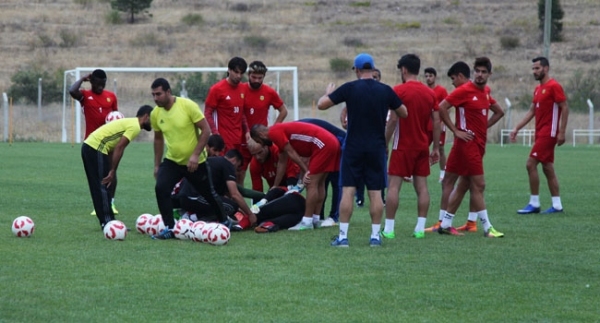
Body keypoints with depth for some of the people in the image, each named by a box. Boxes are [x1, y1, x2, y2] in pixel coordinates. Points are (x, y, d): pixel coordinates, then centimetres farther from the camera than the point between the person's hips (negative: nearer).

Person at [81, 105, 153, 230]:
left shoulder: (129, 123, 21)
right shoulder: (135, 127, -9)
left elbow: (113, 148, 20)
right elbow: (119, 148, -17)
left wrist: (111, 171, 16)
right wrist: (112, 172, -16)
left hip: (89, 146, 10)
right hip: (96, 149, -10)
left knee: (98, 187, 13)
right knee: (103, 187, -5)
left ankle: (107, 222, 18)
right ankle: (107, 223, -3)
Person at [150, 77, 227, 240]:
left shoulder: (188, 106, -21)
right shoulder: (155, 114, -5)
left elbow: (206, 130, -17)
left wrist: (195, 155, -23)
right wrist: (157, 165, 11)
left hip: (195, 162, -3)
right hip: (172, 160, 3)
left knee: (209, 194, 12)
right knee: (161, 188, -20)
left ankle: (224, 222, 38)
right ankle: (169, 228, -12)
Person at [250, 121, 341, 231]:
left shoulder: (274, 132, -5)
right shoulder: (280, 130, 25)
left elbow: (291, 153, -10)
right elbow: (282, 162, 31)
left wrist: (306, 171, -7)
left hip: (322, 145, -10)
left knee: (311, 184, -7)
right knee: (319, 184, 16)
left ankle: (307, 222, -6)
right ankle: (316, 219, 21)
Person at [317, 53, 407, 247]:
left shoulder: (349, 88, -7)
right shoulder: (385, 91, -1)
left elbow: (321, 105, -3)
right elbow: (404, 113, 10)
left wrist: (329, 92, 18)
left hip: (353, 147, -2)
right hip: (377, 148, 2)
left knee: (347, 191, 0)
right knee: (375, 193, 5)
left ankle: (343, 236, -3)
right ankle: (375, 236, 5)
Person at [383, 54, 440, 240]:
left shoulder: (399, 91, -9)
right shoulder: (430, 93, 6)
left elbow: (393, 120, -14)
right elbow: (436, 122, 6)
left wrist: (384, 144, -6)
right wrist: (436, 148, 11)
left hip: (403, 146, -5)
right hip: (422, 147, 5)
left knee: (394, 186, -3)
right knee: (421, 186, 6)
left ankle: (389, 229, -5)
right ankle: (420, 229, 4)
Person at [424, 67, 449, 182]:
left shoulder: (441, 90, -4)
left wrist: (442, 123, -14)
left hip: (438, 126, -4)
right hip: (426, 126, 4)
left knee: (440, 149, 1)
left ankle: (443, 174, 6)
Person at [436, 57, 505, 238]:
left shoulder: (486, 92, 12)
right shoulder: (465, 91, -11)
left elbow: (499, 112, 27)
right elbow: (442, 108, -16)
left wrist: (485, 126, 12)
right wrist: (456, 131, -15)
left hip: (479, 143, 8)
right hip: (468, 142, -8)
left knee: (464, 185, 11)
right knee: (478, 184, -8)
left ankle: (446, 224, 17)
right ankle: (487, 228, -5)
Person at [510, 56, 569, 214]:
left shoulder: (554, 86, -11)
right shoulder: (538, 89, 16)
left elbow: (564, 108, -14)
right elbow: (531, 112, 19)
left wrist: (561, 132, -18)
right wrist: (516, 128, 13)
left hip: (548, 133, -9)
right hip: (540, 134, 9)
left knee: (531, 164, -13)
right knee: (547, 168, 9)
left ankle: (534, 203, -9)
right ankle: (557, 205, 11)